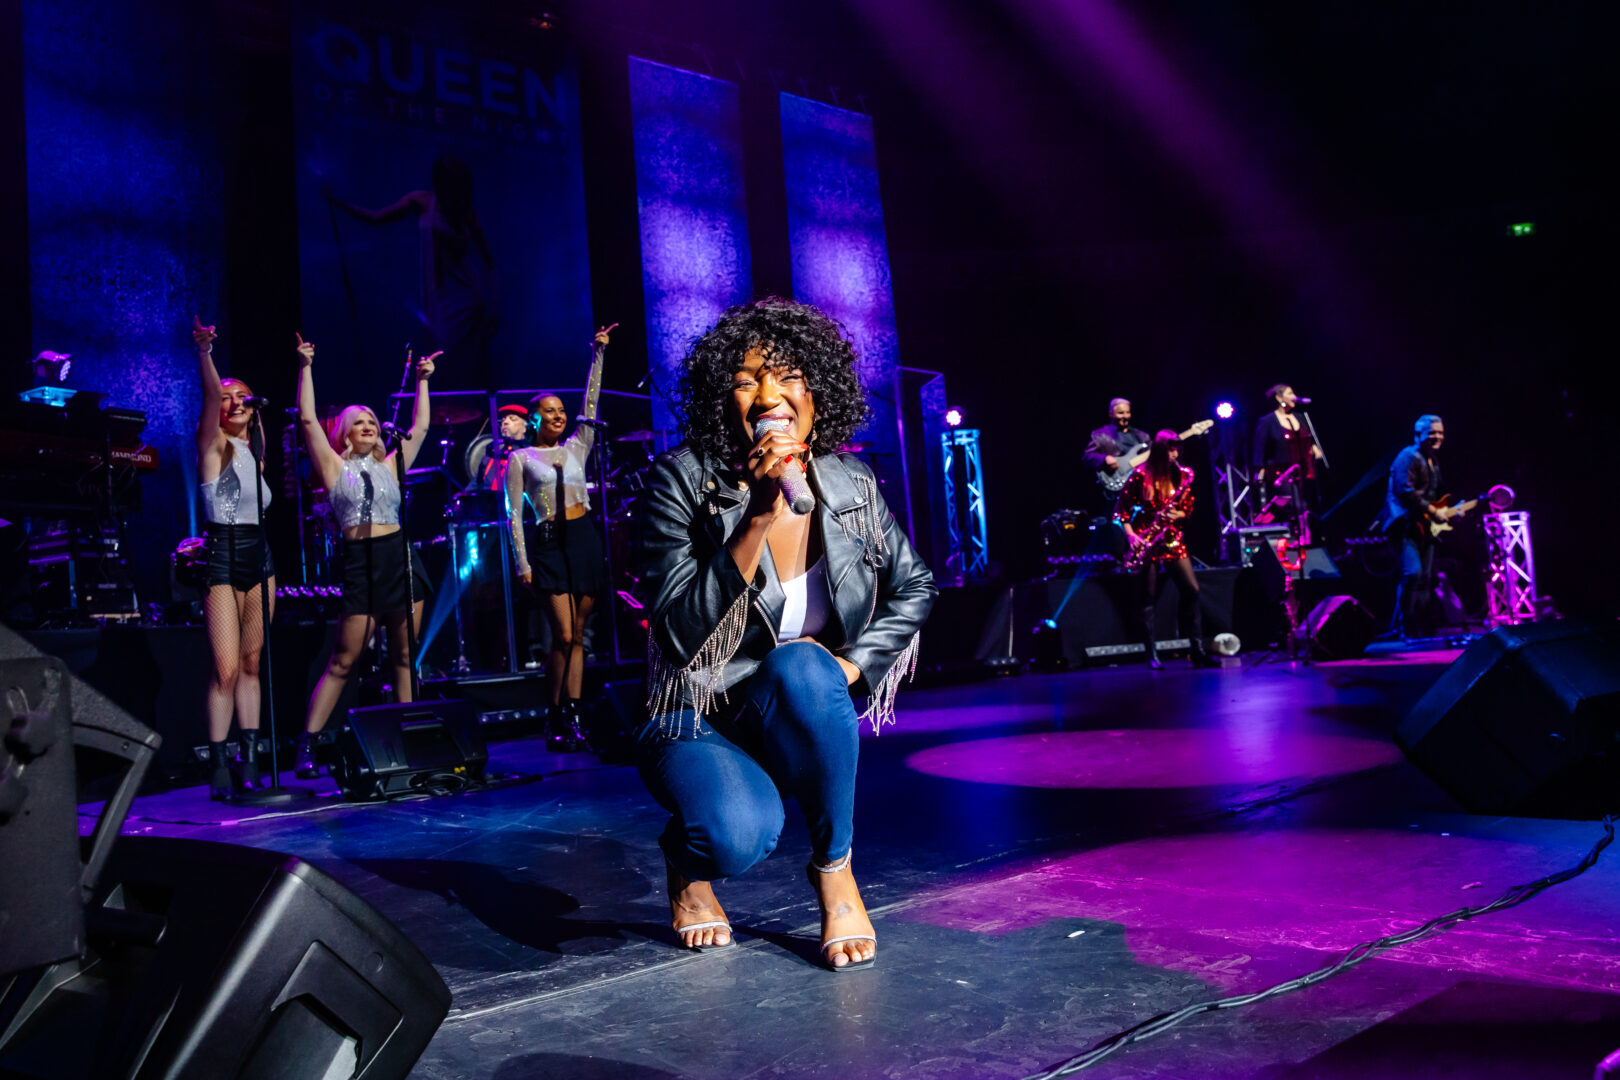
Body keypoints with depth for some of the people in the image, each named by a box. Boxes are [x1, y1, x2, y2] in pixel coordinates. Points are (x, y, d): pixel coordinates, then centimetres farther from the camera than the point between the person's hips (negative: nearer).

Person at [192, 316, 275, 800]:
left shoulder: (255, 450, 16)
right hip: (222, 555, -6)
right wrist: (204, 352, -31)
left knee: (252, 662, 7)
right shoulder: (213, 444, -2)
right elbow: (210, 396, -17)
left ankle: (249, 758, 12)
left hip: (258, 554, 6)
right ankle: (218, 765, -2)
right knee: (226, 667, -11)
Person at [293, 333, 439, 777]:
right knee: (343, 661, -5)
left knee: (404, 657, 6)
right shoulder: (335, 467, 7)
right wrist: (306, 368, -2)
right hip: (361, 563, -4)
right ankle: (306, 746, 0)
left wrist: (422, 381, 22)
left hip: (401, 558, 4)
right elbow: (308, 419, -1)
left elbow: (419, 428, 21)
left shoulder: (389, 466, 17)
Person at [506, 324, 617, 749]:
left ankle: (569, 719, 5)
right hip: (548, 545, -4)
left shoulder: (575, 448, 16)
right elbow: (514, 513, 1)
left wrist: (598, 355, 7)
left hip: (585, 541, 4)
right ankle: (558, 718, 2)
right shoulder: (520, 458, 5)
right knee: (563, 636, -11)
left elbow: (590, 405, 11)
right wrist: (522, 562, -7)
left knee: (576, 637, 2)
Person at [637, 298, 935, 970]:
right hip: (701, 721, -2)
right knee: (739, 834, -34)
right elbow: (681, 630, -23)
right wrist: (759, 517, -31)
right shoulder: (682, 481, -15)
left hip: (806, 727, 3)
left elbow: (915, 589, 9)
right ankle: (688, 859, 8)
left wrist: (850, 666, -7)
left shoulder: (853, 488, -4)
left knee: (802, 667, -33)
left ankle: (834, 867, -9)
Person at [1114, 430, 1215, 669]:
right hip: (1146, 540, -4)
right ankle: (1152, 655, 6)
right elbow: (1121, 508, -2)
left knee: (1191, 589, -9)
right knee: (1149, 598, -2)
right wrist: (1130, 535, -12)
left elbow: (1188, 509, 12)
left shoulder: (1181, 475, 8)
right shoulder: (1140, 475, -4)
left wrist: (1178, 514, -10)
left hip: (1172, 539, 4)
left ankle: (1199, 651, -4)